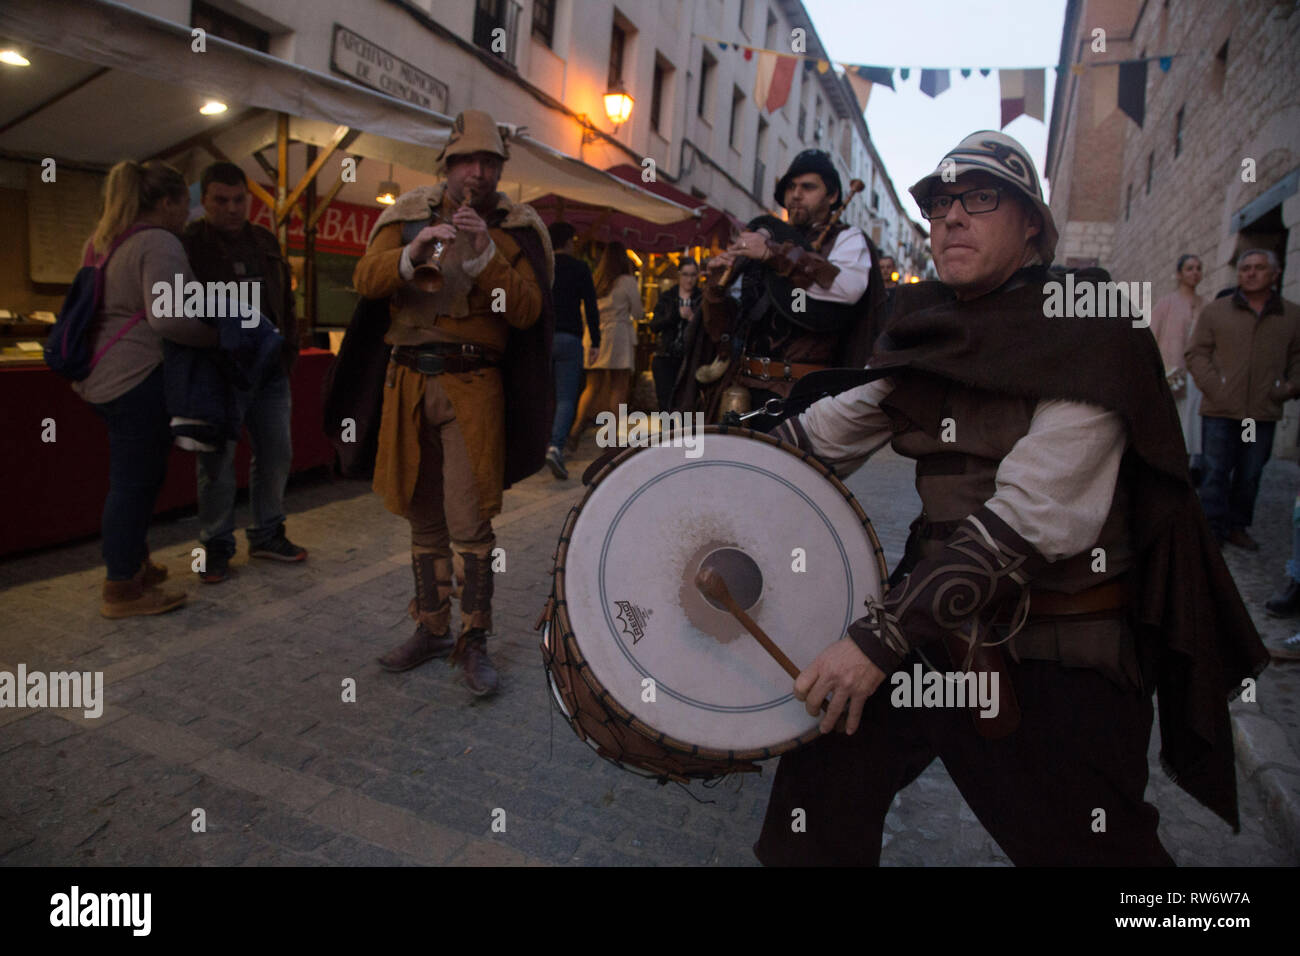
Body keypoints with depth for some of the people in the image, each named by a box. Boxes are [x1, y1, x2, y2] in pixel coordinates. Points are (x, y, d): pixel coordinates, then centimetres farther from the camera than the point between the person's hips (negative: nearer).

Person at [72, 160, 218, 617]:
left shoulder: (103, 240, 17)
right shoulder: (160, 243, -15)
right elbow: (166, 317, -27)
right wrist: (217, 335, -16)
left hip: (100, 374, 10)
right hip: (136, 377, -10)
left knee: (137, 475, 19)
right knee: (135, 479, -2)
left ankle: (134, 564, 32)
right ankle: (122, 591, 7)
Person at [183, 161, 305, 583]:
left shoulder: (266, 243, 13)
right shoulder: (188, 244, -4)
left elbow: (285, 301, 18)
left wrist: (288, 352, 9)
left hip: (270, 372, 6)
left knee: (276, 453, 10)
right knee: (217, 462, 1)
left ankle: (267, 535, 25)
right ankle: (216, 547, 14)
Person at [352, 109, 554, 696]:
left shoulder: (515, 230, 4)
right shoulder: (410, 215, 11)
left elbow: (527, 311, -7)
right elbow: (366, 280, -1)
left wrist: (485, 255, -19)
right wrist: (412, 253, -19)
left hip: (473, 386, -3)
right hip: (409, 382, 3)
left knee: (468, 520, -8)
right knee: (424, 515, 11)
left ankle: (473, 641, 5)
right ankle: (431, 627, 25)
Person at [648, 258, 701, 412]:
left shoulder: (702, 298, 5)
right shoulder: (666, 297, 10)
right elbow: (654, 326, -1)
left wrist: (693, 318, -21)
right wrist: (677, 314, -14)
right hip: (666, 357, 2)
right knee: (665, 401, 2)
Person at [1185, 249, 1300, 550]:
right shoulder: (1215, 311, 4)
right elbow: (1196, 353, 2)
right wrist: (1215, 388, -10)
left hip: (1264, 412, 2)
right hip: (1220, 411, -2)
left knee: (1250, 475, 9)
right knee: (1216, 472, 1)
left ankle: (1237, 526, 22)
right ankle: (1214, 528, 10)